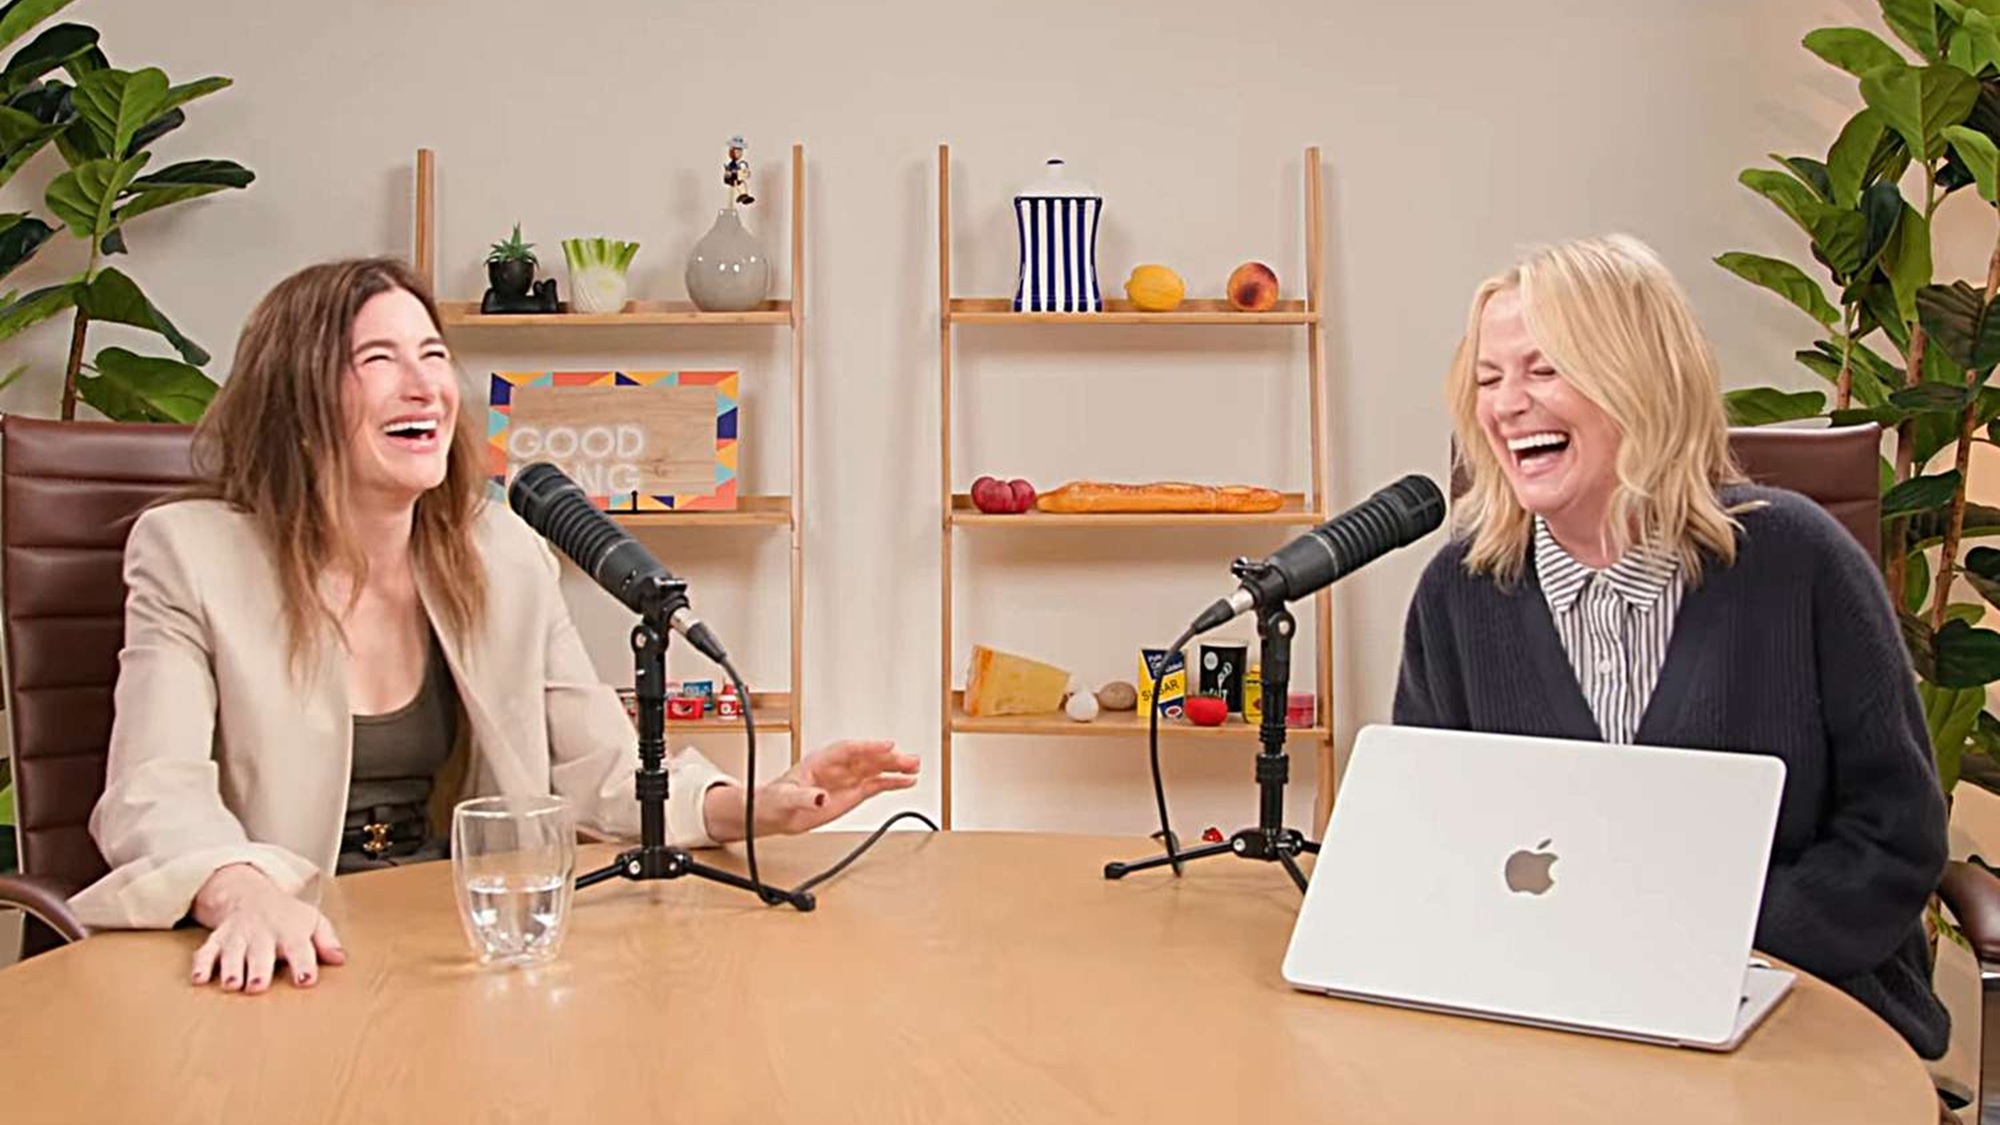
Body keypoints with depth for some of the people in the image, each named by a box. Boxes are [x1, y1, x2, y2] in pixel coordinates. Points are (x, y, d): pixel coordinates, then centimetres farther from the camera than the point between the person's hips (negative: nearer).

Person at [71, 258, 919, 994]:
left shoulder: (504, 553, 8)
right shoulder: (190, 553, -4)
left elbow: (596, 767, 8)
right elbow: (156, 790, -15)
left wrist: (753, 808, -11)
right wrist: (243, 894, -37)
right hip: (287, 970, -3)